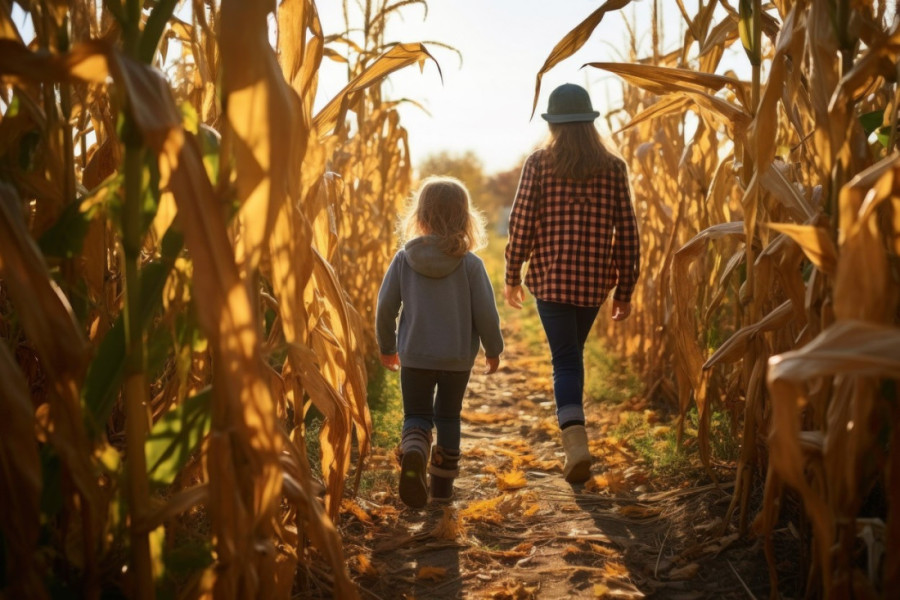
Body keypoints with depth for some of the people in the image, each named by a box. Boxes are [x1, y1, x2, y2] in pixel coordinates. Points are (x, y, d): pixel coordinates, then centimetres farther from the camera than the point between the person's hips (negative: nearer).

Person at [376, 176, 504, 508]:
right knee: (448, 417, 17)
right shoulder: (470, 263, -10)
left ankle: (413, 455, -18)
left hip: (414, 356, 0)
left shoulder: (403, 259, -6)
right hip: (458, 357, 0)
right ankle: (442, 481, 25)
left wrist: (387, 346, 13)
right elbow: (485, 313, -8)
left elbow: (385, 307, -3)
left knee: (416, 415, 12)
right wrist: (493, 349, 9)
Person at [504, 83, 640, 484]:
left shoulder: (539, 162, -3)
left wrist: (512, 276, 6)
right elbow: (626, 233, 2)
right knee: (573, 352, 22)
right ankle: (570, 428, 34)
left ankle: (576, 440, -15)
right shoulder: (613, 167, 3)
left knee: (565, 360, 2)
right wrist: (625, 291, 9)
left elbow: (521, 222, -5)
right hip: (594, 281, 3)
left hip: (549, 279, -2)